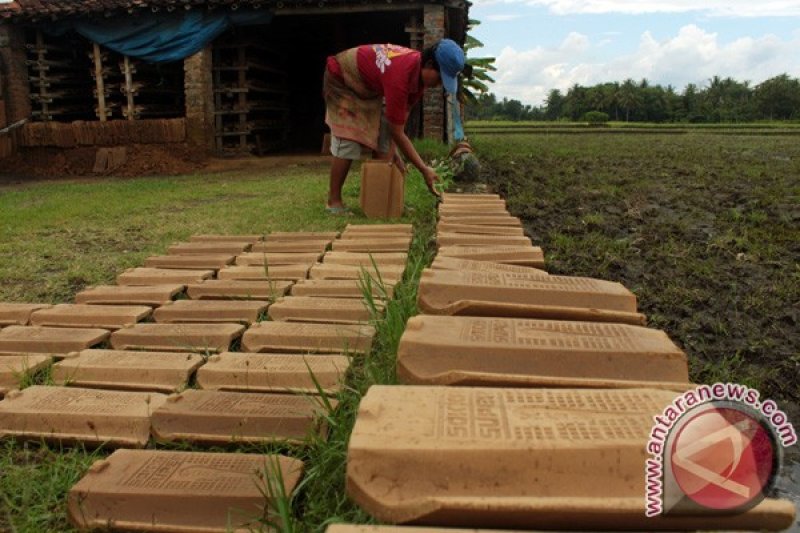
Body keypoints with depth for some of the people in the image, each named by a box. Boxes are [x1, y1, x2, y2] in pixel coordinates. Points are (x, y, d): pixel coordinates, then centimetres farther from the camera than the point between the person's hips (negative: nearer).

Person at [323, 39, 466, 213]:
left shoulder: (419, 68, -16)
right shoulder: (400, 76, -41)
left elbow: (401, 118, -10)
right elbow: (397, 132, -36)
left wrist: (394, 152, -17)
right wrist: (425, 170, -33)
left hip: (370, 86, 8)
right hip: (341, 79, -8)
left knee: (383, 139, -1)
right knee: (348, 142, -16)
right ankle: (334, 202, -5)